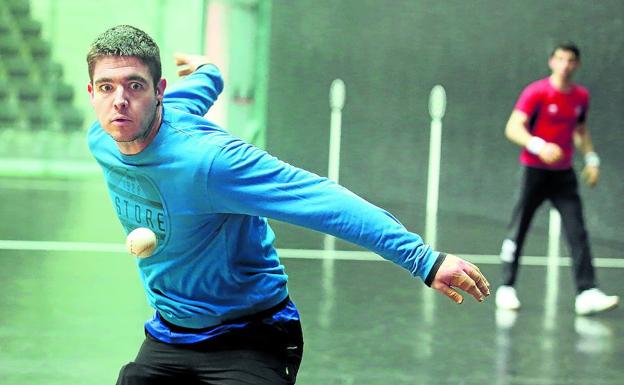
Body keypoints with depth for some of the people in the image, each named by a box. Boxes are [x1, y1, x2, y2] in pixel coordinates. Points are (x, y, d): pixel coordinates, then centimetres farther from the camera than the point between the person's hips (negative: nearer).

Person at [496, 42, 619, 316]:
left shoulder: (581, 96, 7)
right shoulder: (536, 92, -10)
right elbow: (513, 128, -19)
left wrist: (591, 159, 10)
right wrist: (539, 146, -35)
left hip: (564, 173, 4)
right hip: (535, 170, -4)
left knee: (577, 233, -7)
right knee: (518, 231, 2)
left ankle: (587, 293, -11)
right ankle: (506, 289, 15)